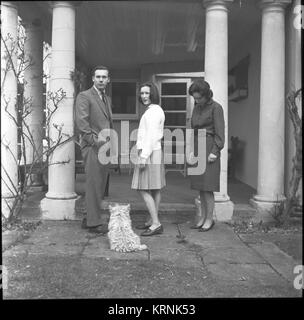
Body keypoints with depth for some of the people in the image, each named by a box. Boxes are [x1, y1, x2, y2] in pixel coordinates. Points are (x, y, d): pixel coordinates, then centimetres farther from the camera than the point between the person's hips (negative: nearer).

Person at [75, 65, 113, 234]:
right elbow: (81, 122, -14)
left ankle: (90, 218, 21)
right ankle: (94, 222, 1)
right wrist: (95, 139, -18)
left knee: (101, 184, 11)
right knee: (93, 184, -6)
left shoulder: (107, 99, 21)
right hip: (92, 147, -8)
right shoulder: (84, 96, -4)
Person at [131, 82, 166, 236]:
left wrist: (144, 156, -21)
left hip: (150, 153, -10)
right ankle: (153, 221, 18)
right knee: (155, 189, 11)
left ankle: (156, 224, -10)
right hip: (153, 153, 10)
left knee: (143, 189, -10)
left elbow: (151, 136, -19)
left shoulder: (153, 111, -11)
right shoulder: (154, 110, 19)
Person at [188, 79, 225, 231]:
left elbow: (220, 133, -12)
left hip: (209, 148, -7)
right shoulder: (196, 108, 12)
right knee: (200, 186, 9)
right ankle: (203, 217, 16)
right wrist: (191, 150, 11)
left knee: (207, 187, -6)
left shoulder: (216, 107, -9)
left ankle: (210, 219, 5)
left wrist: (214, 152, -18)